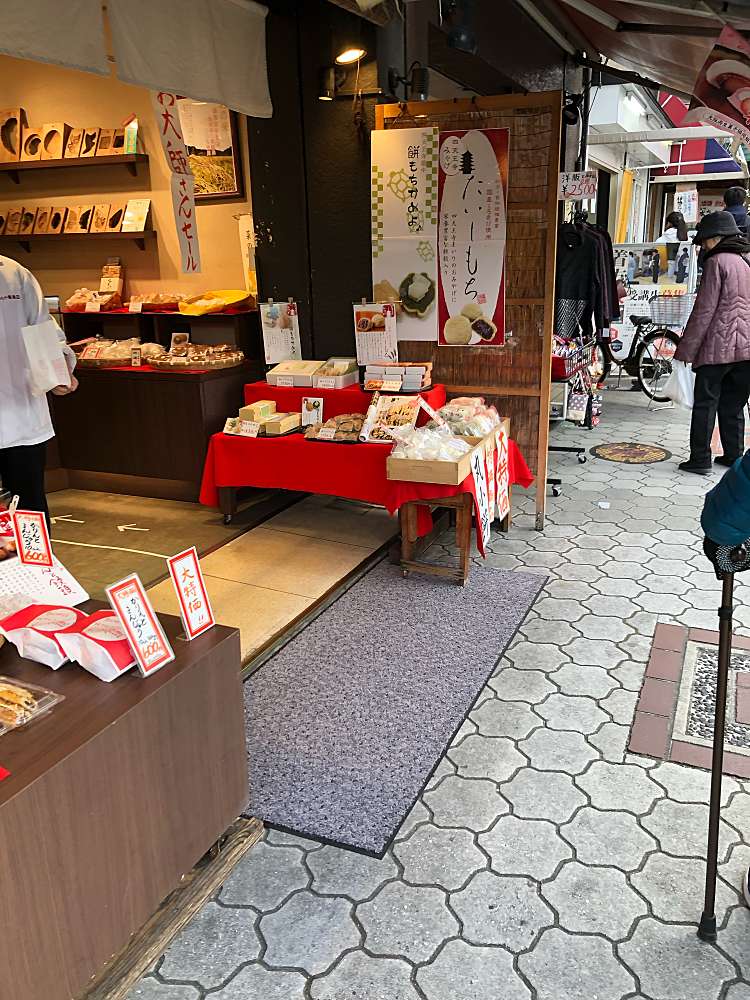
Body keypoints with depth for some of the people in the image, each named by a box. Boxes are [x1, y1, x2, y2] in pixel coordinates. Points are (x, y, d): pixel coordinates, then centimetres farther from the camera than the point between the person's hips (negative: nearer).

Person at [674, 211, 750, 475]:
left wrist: (686, 350, -9)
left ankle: (700, 459, -1)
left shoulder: (718, 262, -7)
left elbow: (704, 310, -12)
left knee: (705, 404, -1)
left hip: (717, 348, -7)